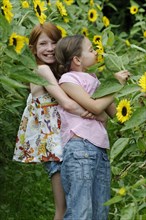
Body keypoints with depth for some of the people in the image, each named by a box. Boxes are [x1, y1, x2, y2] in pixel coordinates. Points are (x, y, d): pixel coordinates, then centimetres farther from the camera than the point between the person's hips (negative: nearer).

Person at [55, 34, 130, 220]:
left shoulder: (93, 80, 21)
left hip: (100, 149, 8)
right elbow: (95, 107, -7)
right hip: (79, 147, -8)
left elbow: (112, 112, 17)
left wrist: (114, 81, 14)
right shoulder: (68, 79, 2)